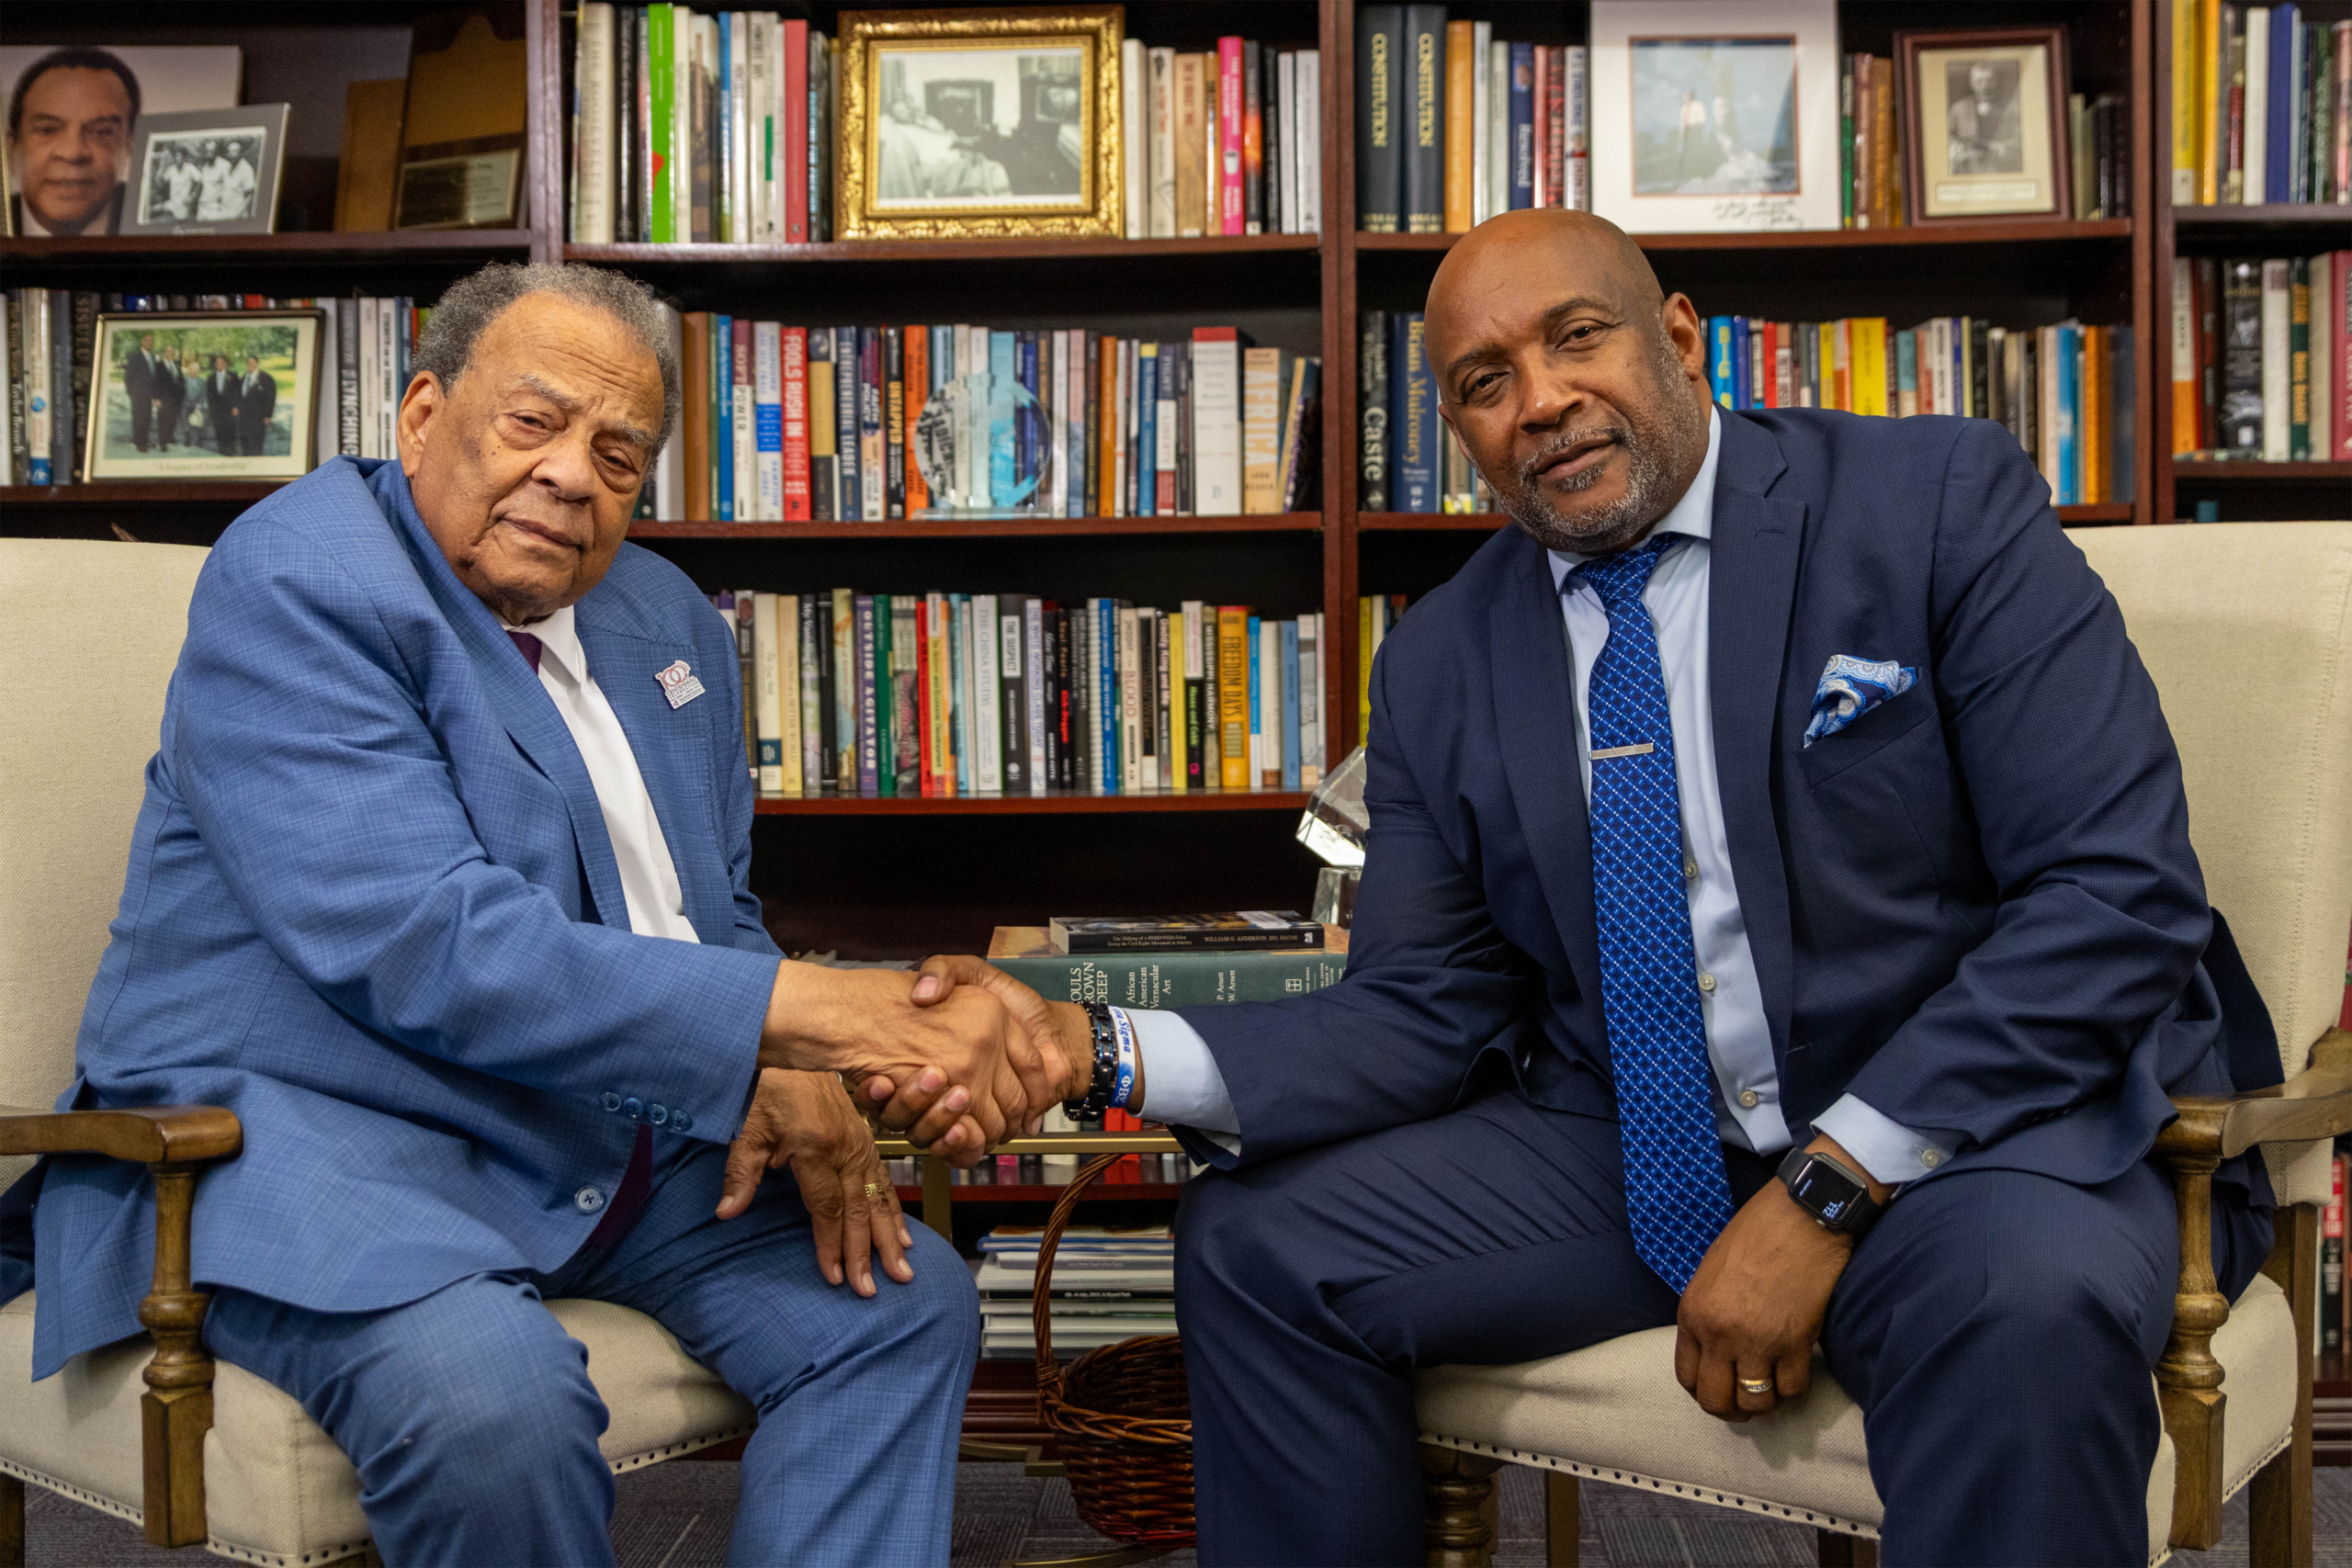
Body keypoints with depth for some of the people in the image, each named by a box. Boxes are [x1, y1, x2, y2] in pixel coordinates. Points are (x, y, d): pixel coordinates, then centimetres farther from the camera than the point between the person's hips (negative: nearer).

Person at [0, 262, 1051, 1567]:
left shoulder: (666, 618, 12)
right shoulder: (294, 585, -14)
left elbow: (716, 912, 20)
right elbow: (427, 949, -25)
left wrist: (781, 1075, -4)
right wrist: (791, 1011, -30)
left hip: (614, 1142, 8)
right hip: (312, 1124, -7)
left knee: (906, 1297, -5)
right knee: (492, 1391, -34)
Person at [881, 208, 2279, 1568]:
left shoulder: (1942, 505, -8)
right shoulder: (1439, 667, 5)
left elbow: (2121, 891, -15)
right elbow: (1427, 1017, 3)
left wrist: (1826, 1188, -23)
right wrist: (1098, 1050, -15)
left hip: (1993, 1111, -4)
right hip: (1628, 1148, 5)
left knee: (2025, 1296, -37)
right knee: (1255, 1242, -4)